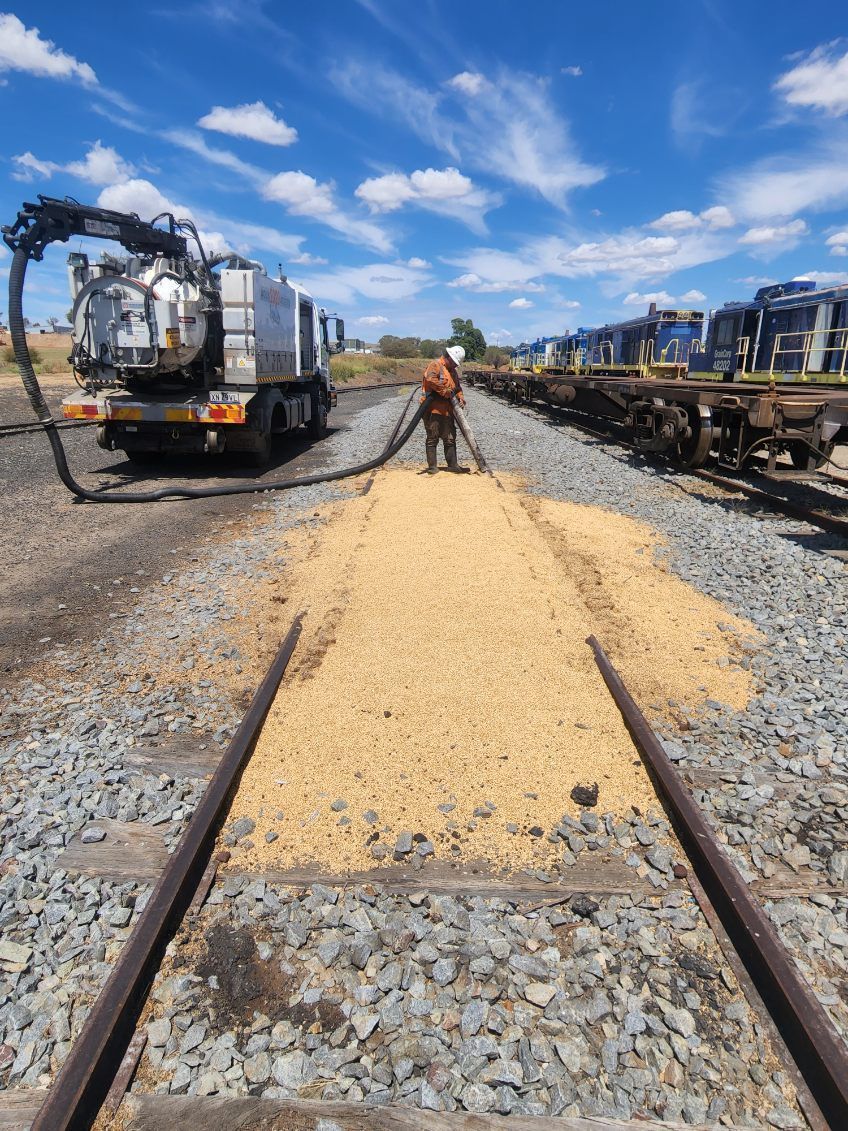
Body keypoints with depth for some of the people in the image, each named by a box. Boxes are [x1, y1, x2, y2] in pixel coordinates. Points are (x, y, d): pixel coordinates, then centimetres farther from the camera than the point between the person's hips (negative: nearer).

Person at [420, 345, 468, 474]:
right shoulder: (436, 364, -8)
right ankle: (432, 466, 3)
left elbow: (457, 387, 25)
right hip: (433, 408, -9)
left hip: (447, 410, 9)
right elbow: (430, 378, -26)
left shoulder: (453, 371, 20)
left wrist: (460, 397, 4)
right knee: (432, 439, -2)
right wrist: (445, 392, -21)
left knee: (450, 439, 10)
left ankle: (452, 465, 16)